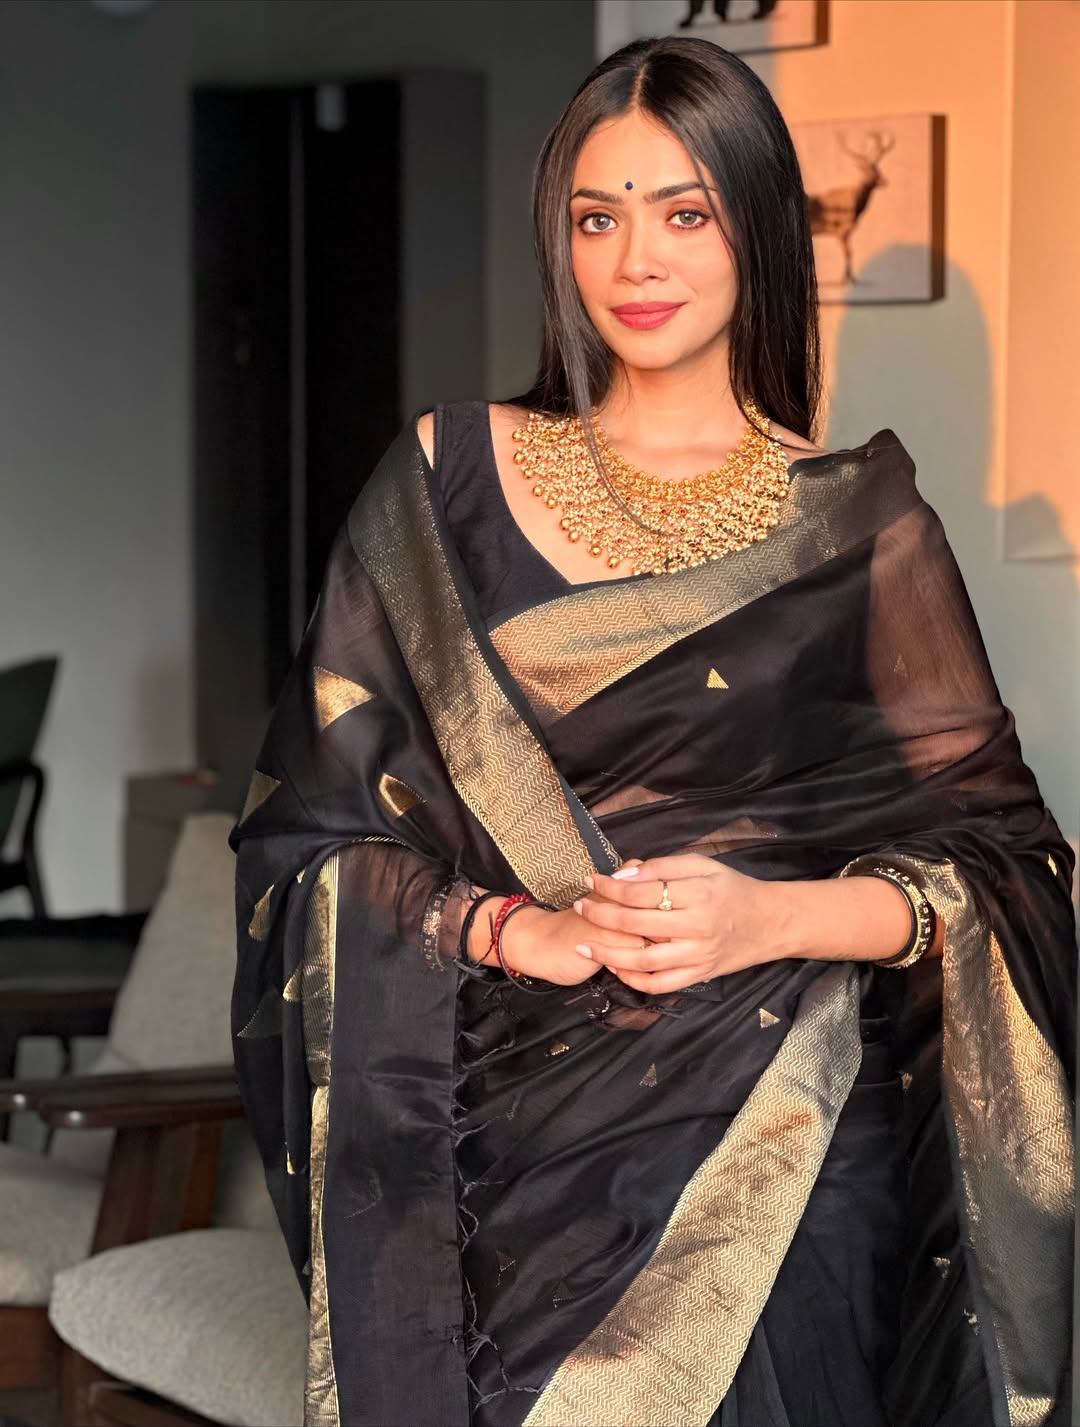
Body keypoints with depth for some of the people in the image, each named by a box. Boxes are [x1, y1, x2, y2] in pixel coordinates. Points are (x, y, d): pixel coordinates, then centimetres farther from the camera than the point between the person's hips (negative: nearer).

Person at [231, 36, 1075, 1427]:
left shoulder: (858, 527, 5)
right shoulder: (447, 480, 7)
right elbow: (310, 838, 5)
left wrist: (770, 918, -13)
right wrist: (511, 931, -12)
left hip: (778, 1156, 0)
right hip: (506, 1139, 1)